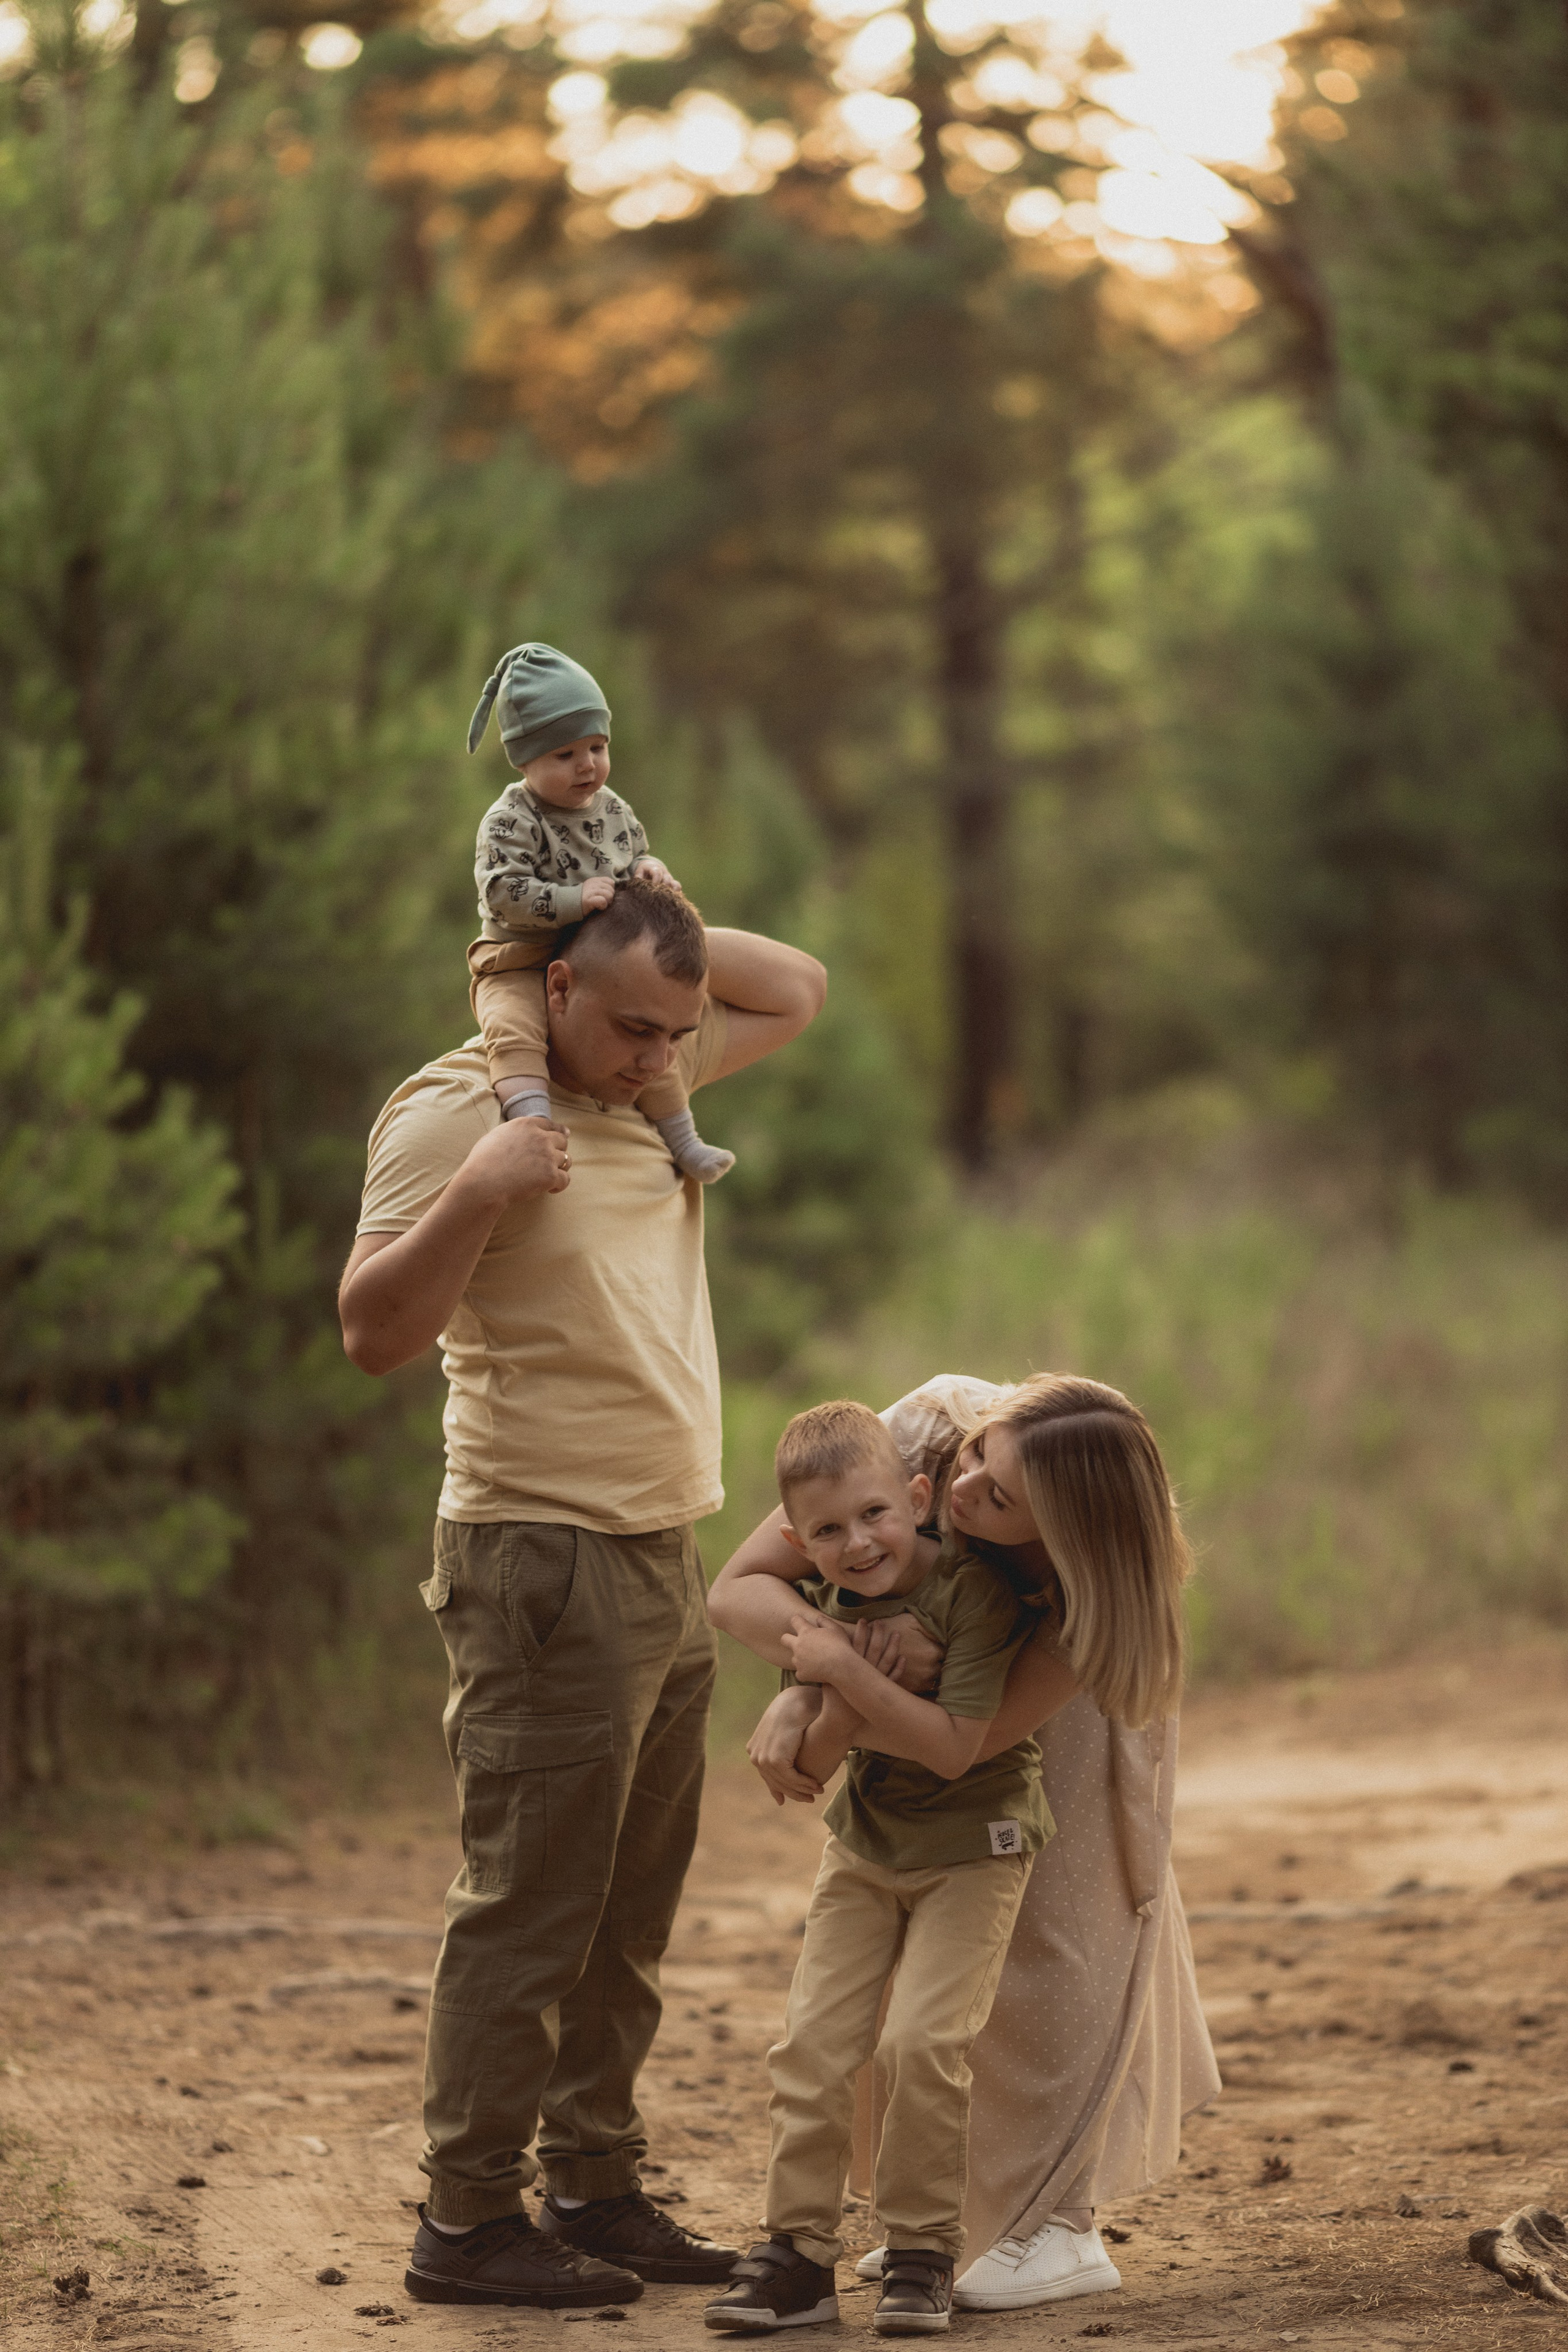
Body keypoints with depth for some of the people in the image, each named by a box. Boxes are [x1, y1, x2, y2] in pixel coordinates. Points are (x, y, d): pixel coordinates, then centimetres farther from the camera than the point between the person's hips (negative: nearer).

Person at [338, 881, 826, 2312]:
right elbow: (373, 1329, -15)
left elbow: (796, 991, 24)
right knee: (528, 1902, -8)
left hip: (664, 1566, 8)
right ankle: (470, 2221, -3)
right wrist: (473, 1198, -29)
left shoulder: (655, 1083, 13)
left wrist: (655, 923, 11)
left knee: (628, 1913, 11)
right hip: (545, 1562, -8)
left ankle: (597, 2194, 18)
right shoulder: (457, 1111, -10)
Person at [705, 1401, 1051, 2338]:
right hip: (865, 1847, 5)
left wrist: (849, 1671, -31)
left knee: (923, 2039, -18)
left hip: (973, 1847, -5)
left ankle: (925, 2253, -4)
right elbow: (811, 1765, -3)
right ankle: (801, 2252, 4)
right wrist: (839, 1710, -24)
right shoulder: (831, 1605, -3)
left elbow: (953, 1748, -28)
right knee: (812, 2040, -4)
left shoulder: (973, 1591, -23)